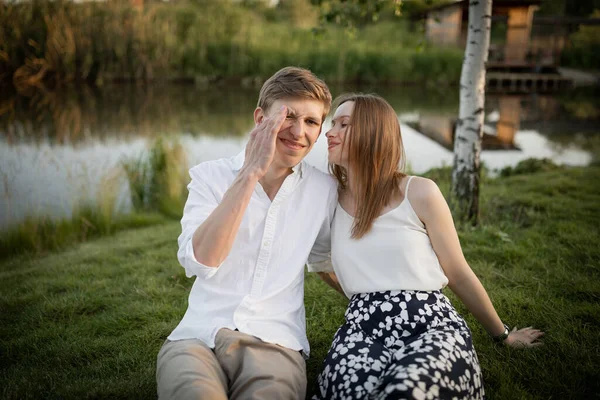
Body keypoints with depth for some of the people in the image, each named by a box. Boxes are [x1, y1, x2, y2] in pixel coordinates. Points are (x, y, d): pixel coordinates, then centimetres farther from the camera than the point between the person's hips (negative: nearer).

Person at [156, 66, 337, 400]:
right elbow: (199, 262, -15)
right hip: (198, 335, 0)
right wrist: (250, 173, -17)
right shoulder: (210, 176, 2)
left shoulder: (324, 189, 6)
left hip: (276, 341, 1)